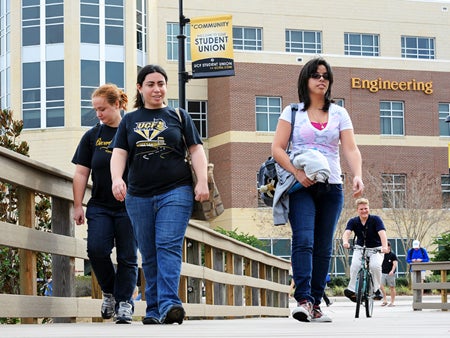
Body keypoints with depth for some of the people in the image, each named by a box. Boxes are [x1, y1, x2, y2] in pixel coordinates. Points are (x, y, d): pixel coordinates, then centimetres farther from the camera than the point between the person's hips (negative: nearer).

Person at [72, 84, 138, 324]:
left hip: (129, 207, -2)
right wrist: (78, 206, 4)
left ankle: (124, 302, 11)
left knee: (127, 257, 1)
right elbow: (81, 173, 10)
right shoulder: (92, 136, 9)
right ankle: (109, 291, 9)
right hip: (100, 207, 2)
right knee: (96, 249, -14)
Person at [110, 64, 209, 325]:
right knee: (149, 255, 5)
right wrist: (117, 178, -13)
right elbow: (119, 153, 6)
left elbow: (196, 150, 7)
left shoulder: (178, 116, 11)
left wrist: (202, 182, -6)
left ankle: (169, 304, -26)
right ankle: (154, 311, 9)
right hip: (139, 196, 3)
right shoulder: (129, 121, 15)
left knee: (169, 247, -17)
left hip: (176, 191, -3)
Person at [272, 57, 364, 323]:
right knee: (303, 240, -18)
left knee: (324, 247, 4)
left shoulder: (339, 114, 11)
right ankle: (304, 300, -25)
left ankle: (316, 304, 10)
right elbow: (278, 149, -1)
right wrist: (297, 173, -15)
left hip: (331, 188, 3)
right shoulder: (293, 112, 6)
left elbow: (351, 149, 1)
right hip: (301, 187, -3)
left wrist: (358, 176, -17)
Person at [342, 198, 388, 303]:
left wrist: (384, 246, -51)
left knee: (375, 266, -29)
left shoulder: (376, 219, -17)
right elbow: (347, 232, -27)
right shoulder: (353, 221, -10)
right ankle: (352, 289, -22)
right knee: (355, 265, -27)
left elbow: (382, 233, -31)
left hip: (376, 248, -2)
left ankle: (376, 289, -10)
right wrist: (345, 242, -52)